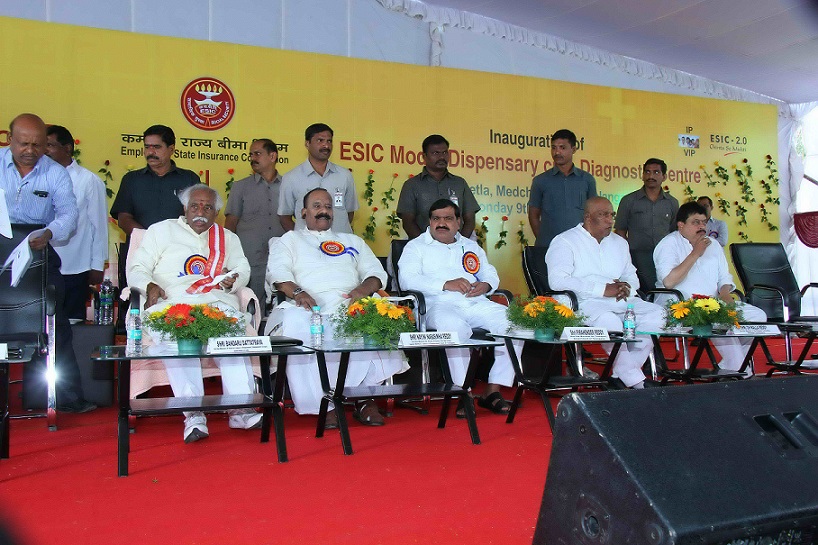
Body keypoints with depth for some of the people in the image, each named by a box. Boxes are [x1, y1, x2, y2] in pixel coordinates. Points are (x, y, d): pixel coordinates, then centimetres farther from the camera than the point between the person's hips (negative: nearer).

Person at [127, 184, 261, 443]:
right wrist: (150, 286, -9)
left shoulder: (227, 238, 31)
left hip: (218, 301, 2)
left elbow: (243, 269, 21)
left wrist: (233, 280, -3)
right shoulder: (162, 230, 23)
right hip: (172, 302, -1)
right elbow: (137, 268, 14)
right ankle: (193, 415, -40)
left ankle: (240, 408, -37)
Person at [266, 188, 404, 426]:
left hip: (350, 304, 1)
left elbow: (376, 272, 20)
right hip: (310, 306, -1)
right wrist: (297, 292, -14)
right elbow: (277, 272, 8)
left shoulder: (353, 241, 33)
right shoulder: (290, 240, 27)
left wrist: (363, 289, -5)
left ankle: (365, 399, -29)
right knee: (294, 322, -38)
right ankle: (323, 404, -33)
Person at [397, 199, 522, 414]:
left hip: (476, 303, 5)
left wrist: (485, 285, 2)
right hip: (440, 305, -5)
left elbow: (491, 274, 29)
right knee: (455, 327, -40)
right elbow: (407, 279, -3)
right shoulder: (416, 246, 14)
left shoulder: (471, 247, 31)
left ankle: (493, 390, -17)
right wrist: (446, 284, -13)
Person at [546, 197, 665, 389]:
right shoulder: (564, 242, -1)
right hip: (584, 302, -7)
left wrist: (627, 287, -3)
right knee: (608, 319, -36)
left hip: (620, 301, 7)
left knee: (656, 313, -15)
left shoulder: (619, 242, 23)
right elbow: (558, 280, -17)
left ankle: (622, 375, -13)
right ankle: (635, 381, -23)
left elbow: (632, 277, 25)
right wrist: (603, 290, -20)